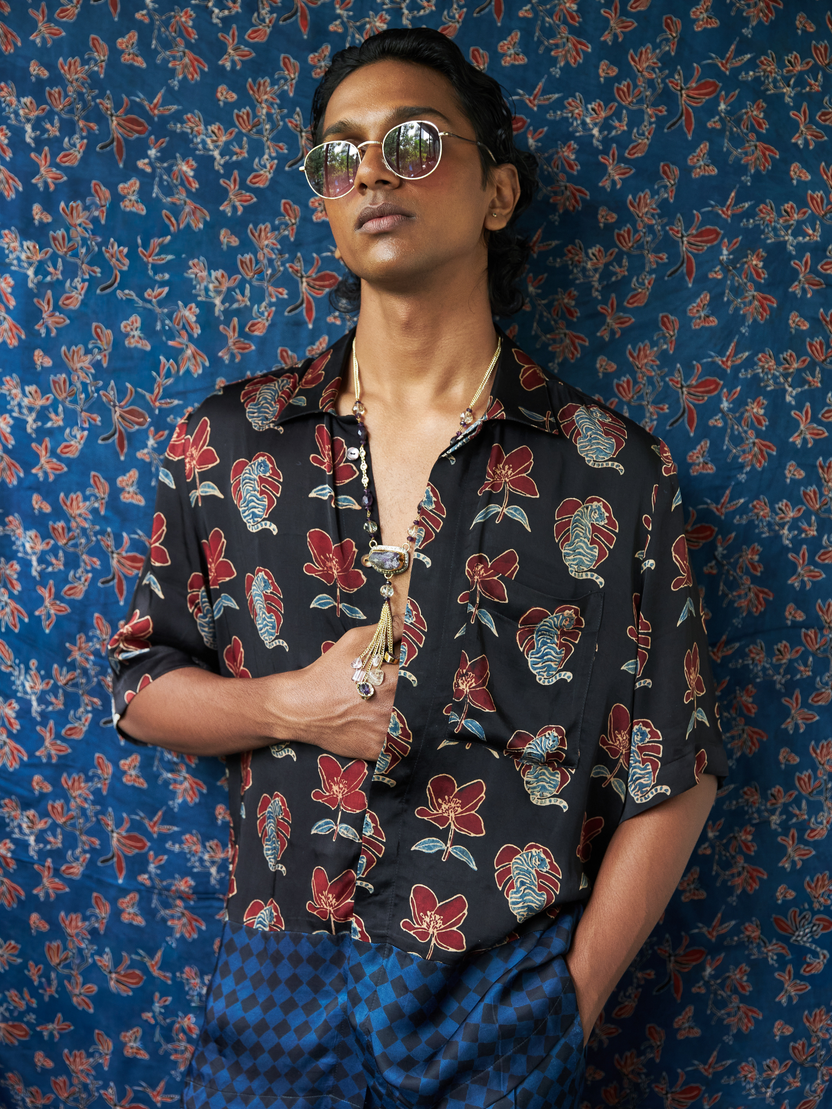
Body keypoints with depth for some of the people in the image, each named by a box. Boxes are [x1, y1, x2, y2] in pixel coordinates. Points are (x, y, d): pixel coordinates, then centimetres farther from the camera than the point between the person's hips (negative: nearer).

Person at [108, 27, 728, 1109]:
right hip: (276, 985, 1)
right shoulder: (224, 443, 0)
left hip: (504, 999, -1)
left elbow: (674, 775, -1)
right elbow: (141, 684, 7)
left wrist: (572, 1002, -5)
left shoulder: (616, 472, -6)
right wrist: (290, 707, -11)